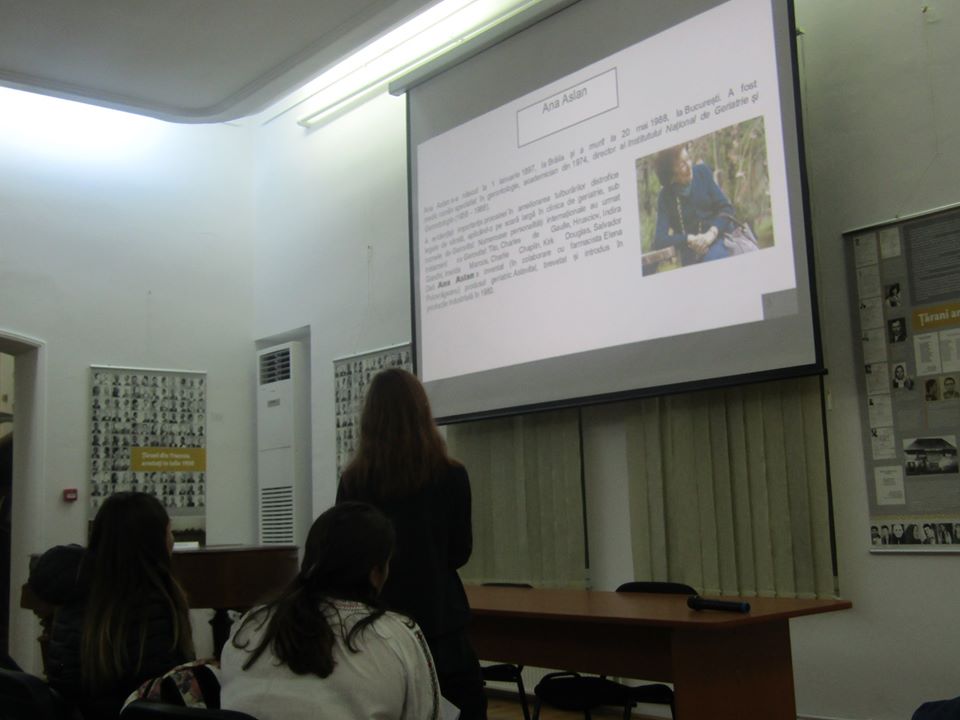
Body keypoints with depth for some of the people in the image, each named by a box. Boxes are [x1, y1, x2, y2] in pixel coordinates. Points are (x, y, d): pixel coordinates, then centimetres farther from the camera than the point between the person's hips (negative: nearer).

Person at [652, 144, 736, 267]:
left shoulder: (703, 172, 2)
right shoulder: (666, 197, -2)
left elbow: (726, 208, 1)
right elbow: (659, 241, -7)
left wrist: (711, 233, -17)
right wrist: (690, 239, -20)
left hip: (719, 237, 1)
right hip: (692, 252, -1)